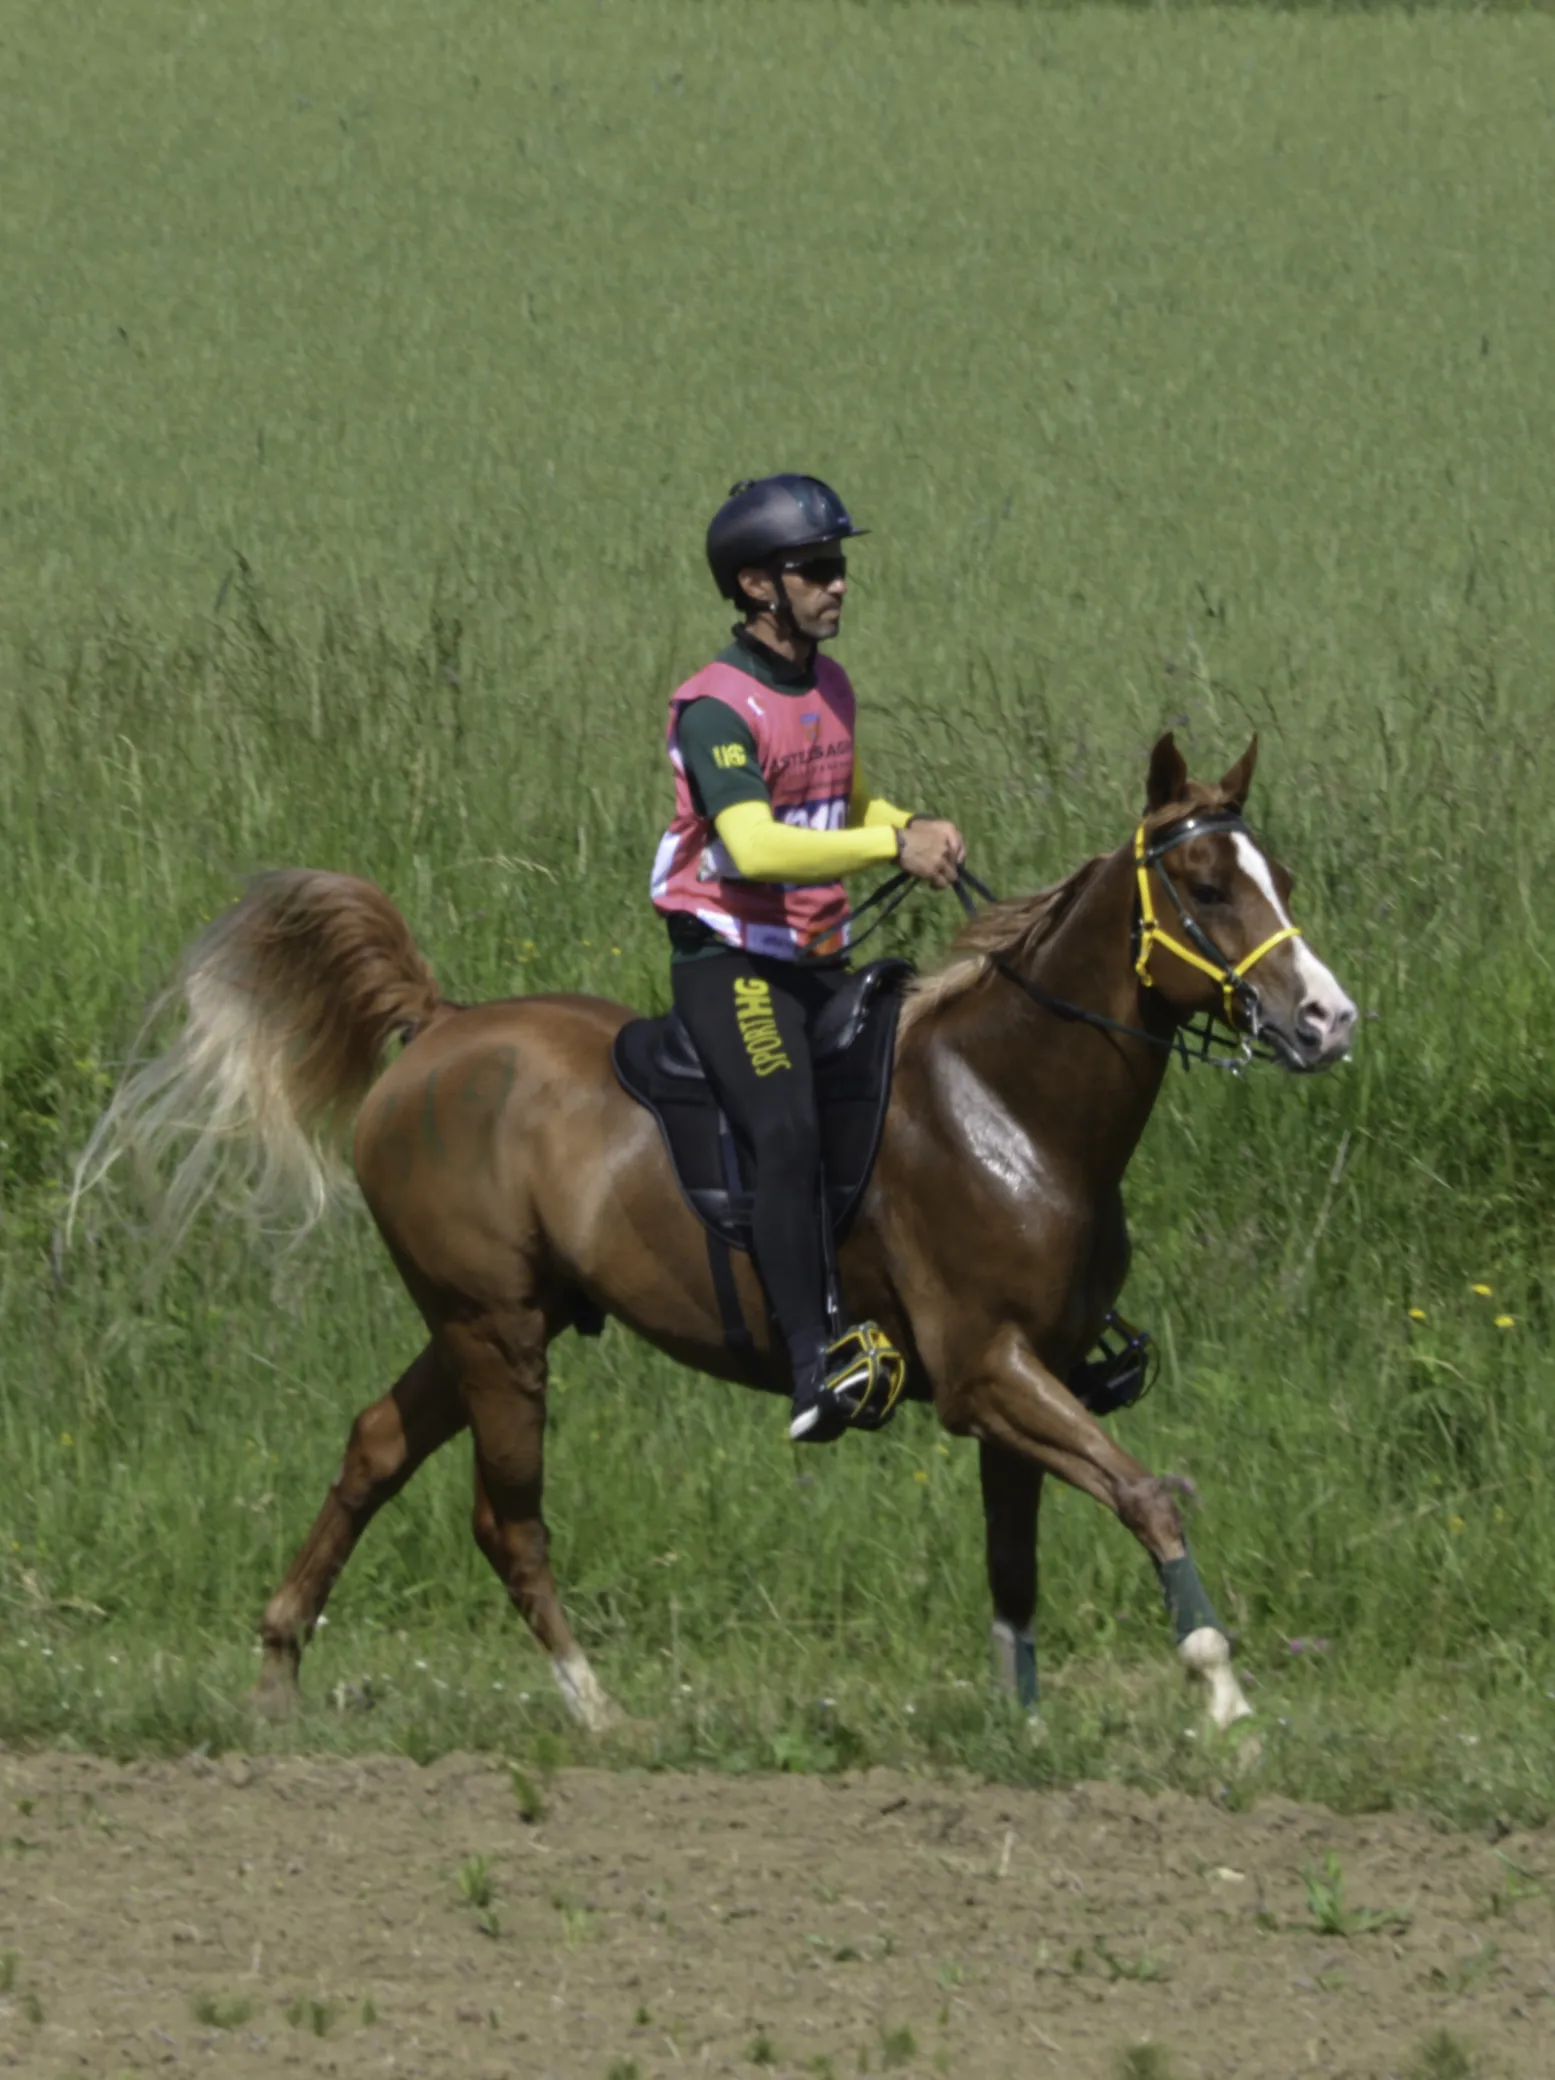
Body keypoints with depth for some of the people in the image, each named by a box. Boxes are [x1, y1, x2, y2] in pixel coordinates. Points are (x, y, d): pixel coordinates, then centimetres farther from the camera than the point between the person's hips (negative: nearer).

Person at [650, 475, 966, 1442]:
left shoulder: (832, 688, 12)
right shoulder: (719, 708, -16)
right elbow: (755, 846, -30)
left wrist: (916, 829, 8)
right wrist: (892, 845, -34)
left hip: (821, 960, 9)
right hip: (732, 959, -9)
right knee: (790, 1133, -26)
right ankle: (815, 1365, -31)